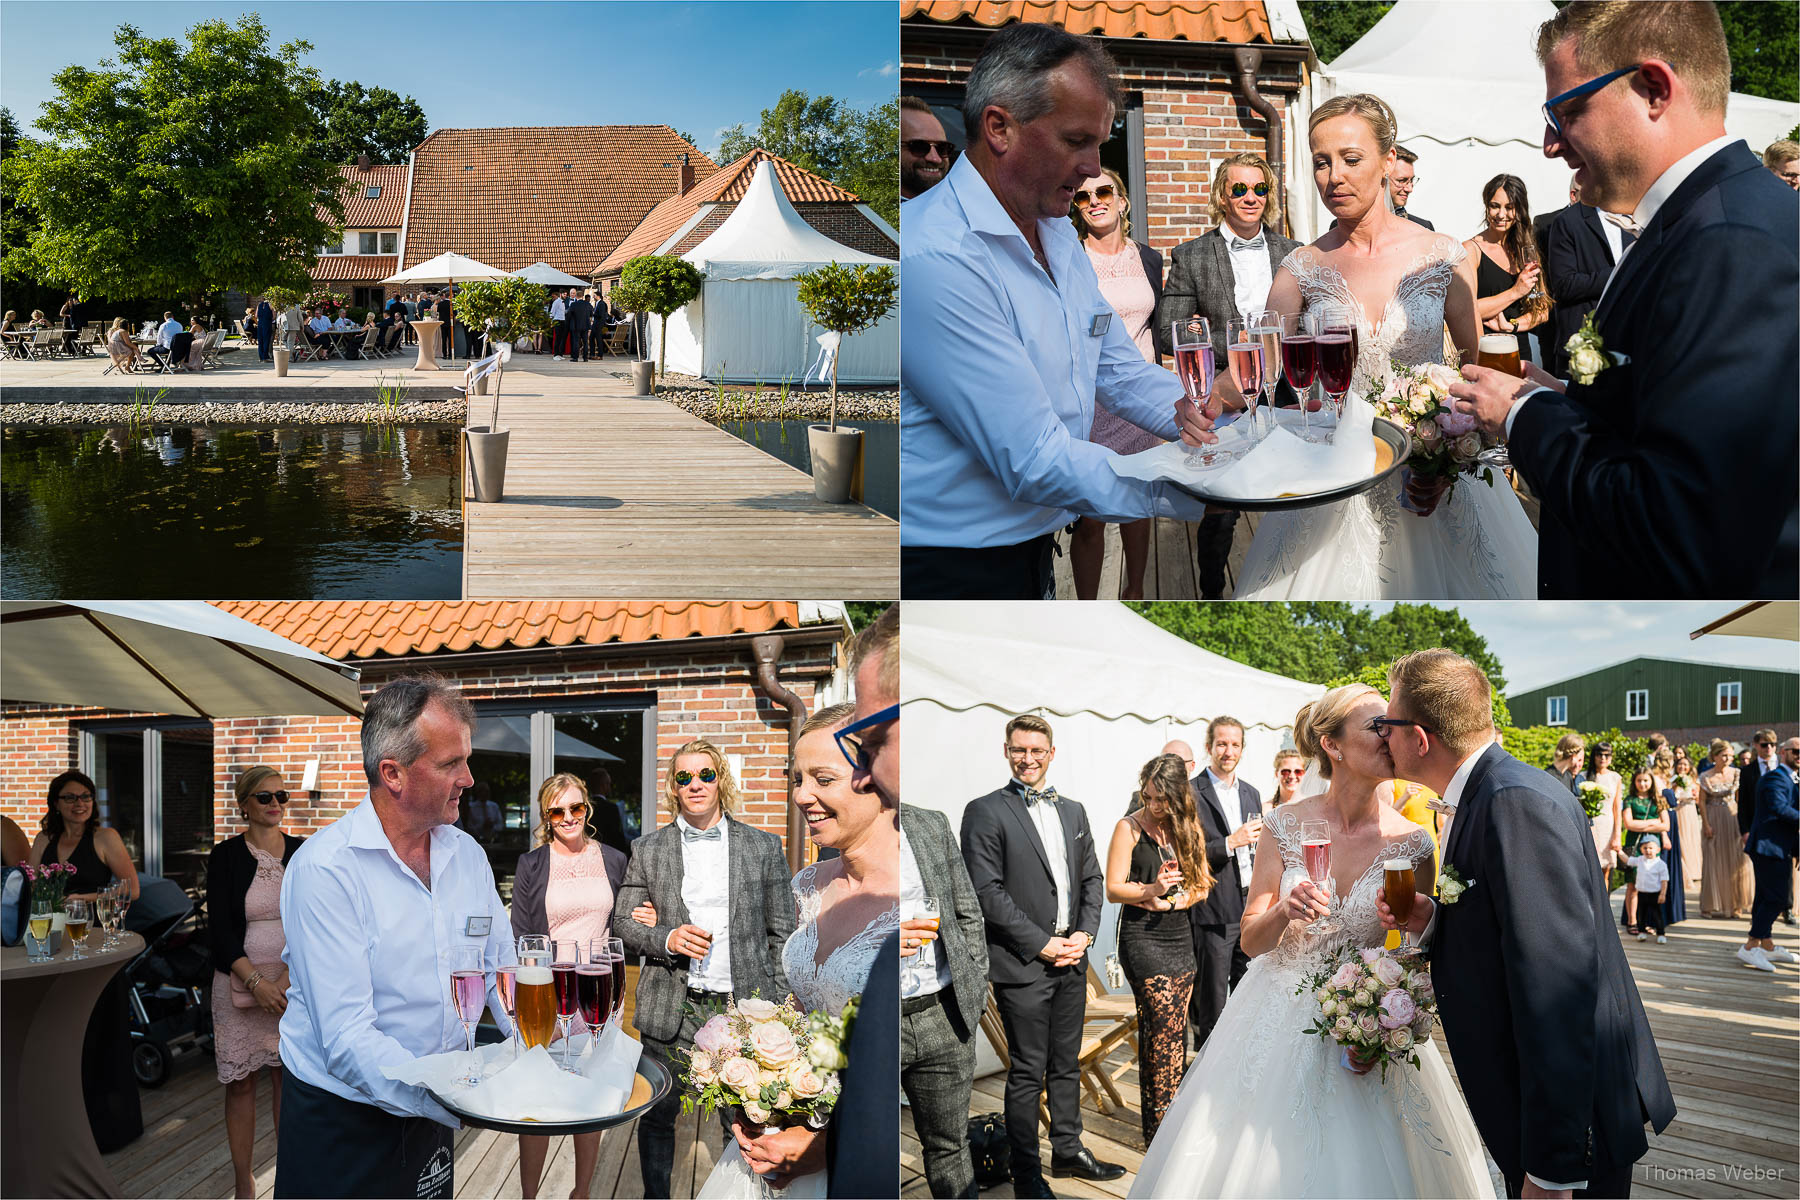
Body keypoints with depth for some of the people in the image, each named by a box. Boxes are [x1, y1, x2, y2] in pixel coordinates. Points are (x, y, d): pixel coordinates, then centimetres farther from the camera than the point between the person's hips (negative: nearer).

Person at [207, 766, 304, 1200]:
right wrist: (257, 983, -15)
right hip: (240, 982, -1)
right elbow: (220, 929, -6)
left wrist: (289, 976, -15)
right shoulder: (225, 857, -1)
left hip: (297, 981, 1)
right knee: (241, 1082, 3)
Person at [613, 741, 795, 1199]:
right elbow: (622, 924, 8)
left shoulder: (763, 846, 6)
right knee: (657, 1117, 8)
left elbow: (782, 933, 8)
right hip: (671, 1009, 1)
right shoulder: (647, 849, 7)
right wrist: (667, 939, -12)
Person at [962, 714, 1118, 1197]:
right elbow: (986, 891, -13)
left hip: (1072, 960, 6)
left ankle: (1068, 1150, 30)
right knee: (1028, 1072, 1)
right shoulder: (985, 812, -8)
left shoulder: (1073, 811, 13)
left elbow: (1092, 877, 16)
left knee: (1066, 1065, 16)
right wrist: (1042, 944, -14)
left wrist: (1084, 933, -1)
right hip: (1021, 964, -6)